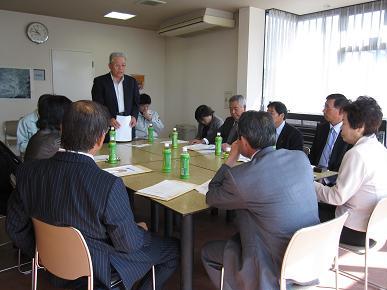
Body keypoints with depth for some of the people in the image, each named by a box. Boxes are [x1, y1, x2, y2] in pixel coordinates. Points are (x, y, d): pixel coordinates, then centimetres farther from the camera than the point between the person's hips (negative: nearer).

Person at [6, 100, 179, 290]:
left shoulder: (28, 171, -17)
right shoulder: (110, 185, -35)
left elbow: (15, 227, -3)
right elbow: (127, 243, -20)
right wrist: (141, 230, 2)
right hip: (98, 270, -6)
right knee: (173, 249, 14)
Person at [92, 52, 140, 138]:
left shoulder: (132, 81, 12)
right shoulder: (99, 81, 1)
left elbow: (136, 102, 12)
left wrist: (134, 116, -7)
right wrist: (108, 119, -21)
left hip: (128, 125, 3)